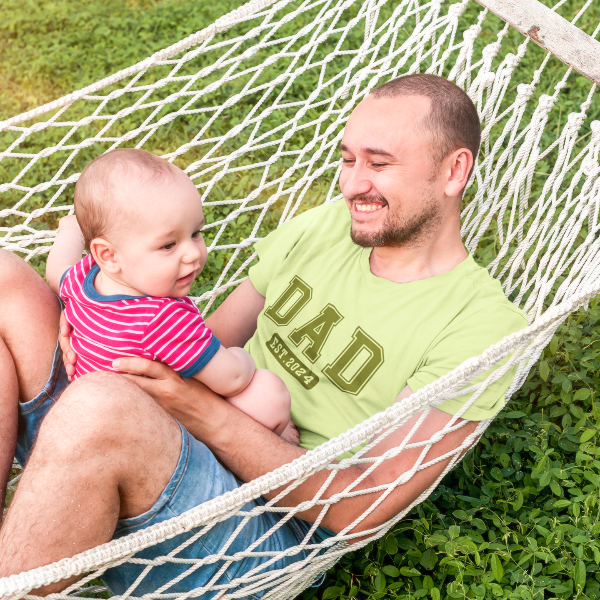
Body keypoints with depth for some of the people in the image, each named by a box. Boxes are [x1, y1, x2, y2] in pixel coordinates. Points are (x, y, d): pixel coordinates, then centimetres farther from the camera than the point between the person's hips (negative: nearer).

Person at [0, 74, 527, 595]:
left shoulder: (483, 325, -9)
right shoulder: (320, 228, 10)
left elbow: (362, 508, -15)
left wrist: (211, 416, -23)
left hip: (263, 541, -6)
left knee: (99, 406, -38)